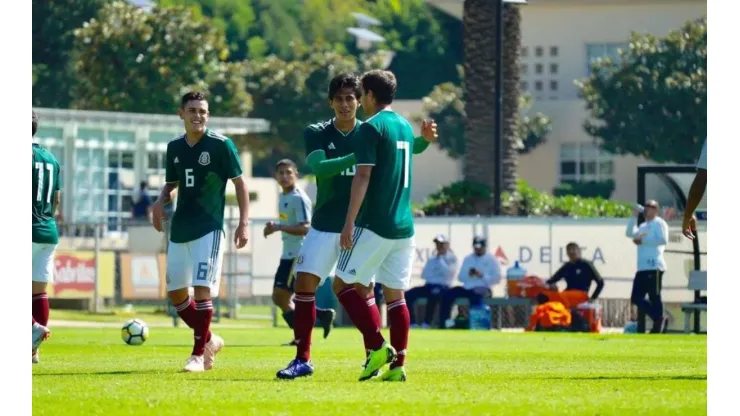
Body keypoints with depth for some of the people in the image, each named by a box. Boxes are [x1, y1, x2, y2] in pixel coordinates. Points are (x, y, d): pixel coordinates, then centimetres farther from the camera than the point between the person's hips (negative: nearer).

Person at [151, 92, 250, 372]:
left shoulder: (221, 145, -7)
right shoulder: (174, 148, 9)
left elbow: (240, 183, -4)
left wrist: (243, 223, -10)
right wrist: (160, 202, -1)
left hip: (209, 230, -6)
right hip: (179, 230, 6)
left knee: (201, 289, -13)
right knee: (176, 293, 7)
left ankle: (199, 354, -5)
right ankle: (209, 341, 26)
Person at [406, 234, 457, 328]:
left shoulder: (452, 258, 7)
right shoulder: (432, 259, 23)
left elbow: (447, 273, -11)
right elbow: (424, 274, 13)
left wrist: (440, 258, -5)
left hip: (442, 287, -6)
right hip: (428, 286, 6)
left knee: (434, 294, -42)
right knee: (408, 295, -20)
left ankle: (426, 324, -39)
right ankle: (412, 324, -23)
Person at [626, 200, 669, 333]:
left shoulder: (659, 223, -1)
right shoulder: (643, 226, 24)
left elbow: (663, 240, -15)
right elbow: (630, 233, 17)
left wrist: (643, 240, -14)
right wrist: (634, 217, 10)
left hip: (654, 267, -9)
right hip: (642, 268, 9)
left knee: (654, 297, -9)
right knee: (636, 298, 5)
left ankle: (659, 322, -4)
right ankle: (659, 320, 9)